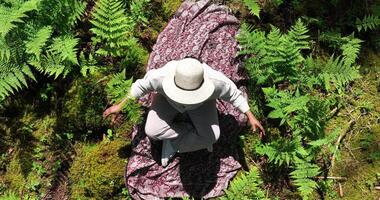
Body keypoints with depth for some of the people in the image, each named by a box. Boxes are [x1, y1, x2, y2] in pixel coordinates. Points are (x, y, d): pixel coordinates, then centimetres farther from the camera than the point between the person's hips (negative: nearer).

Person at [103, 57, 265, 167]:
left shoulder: (216, 81, -41)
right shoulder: (161, 76, -40)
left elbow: (234, 94, -21)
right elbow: (142, 85, -19)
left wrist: (251, 117, -18)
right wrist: (120, 105, -14)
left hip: (201, 103, 0)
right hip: (168, 98, 0)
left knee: (211, 136, -21)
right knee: (152, 131, -21)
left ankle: (173, 144, -1)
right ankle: (192, 131, 0)